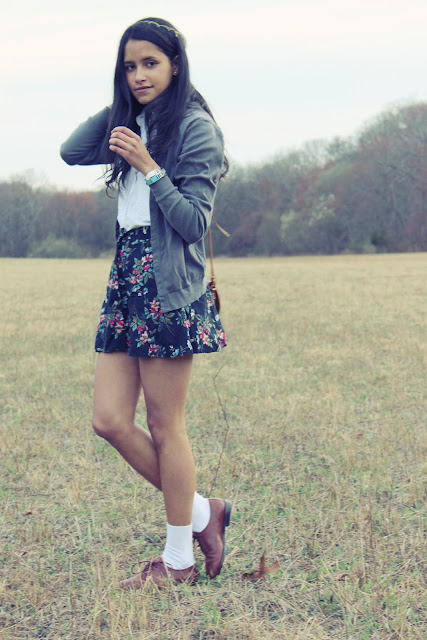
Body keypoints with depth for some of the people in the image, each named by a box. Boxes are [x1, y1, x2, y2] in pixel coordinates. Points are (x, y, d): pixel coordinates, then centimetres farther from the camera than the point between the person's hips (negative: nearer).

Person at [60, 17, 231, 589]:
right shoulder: (133, 126, 16)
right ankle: (201, 512, 20)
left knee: (164, 427, -1)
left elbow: (194, 221, -11)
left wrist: (148, 166, -17)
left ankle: (179, 561, 13)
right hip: (126, 286, 8)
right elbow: (72, 152, 7)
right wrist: (120, 104, 6)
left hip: (170, 292, -8)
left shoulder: (195, 128, -6)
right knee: (110, 421, 4)